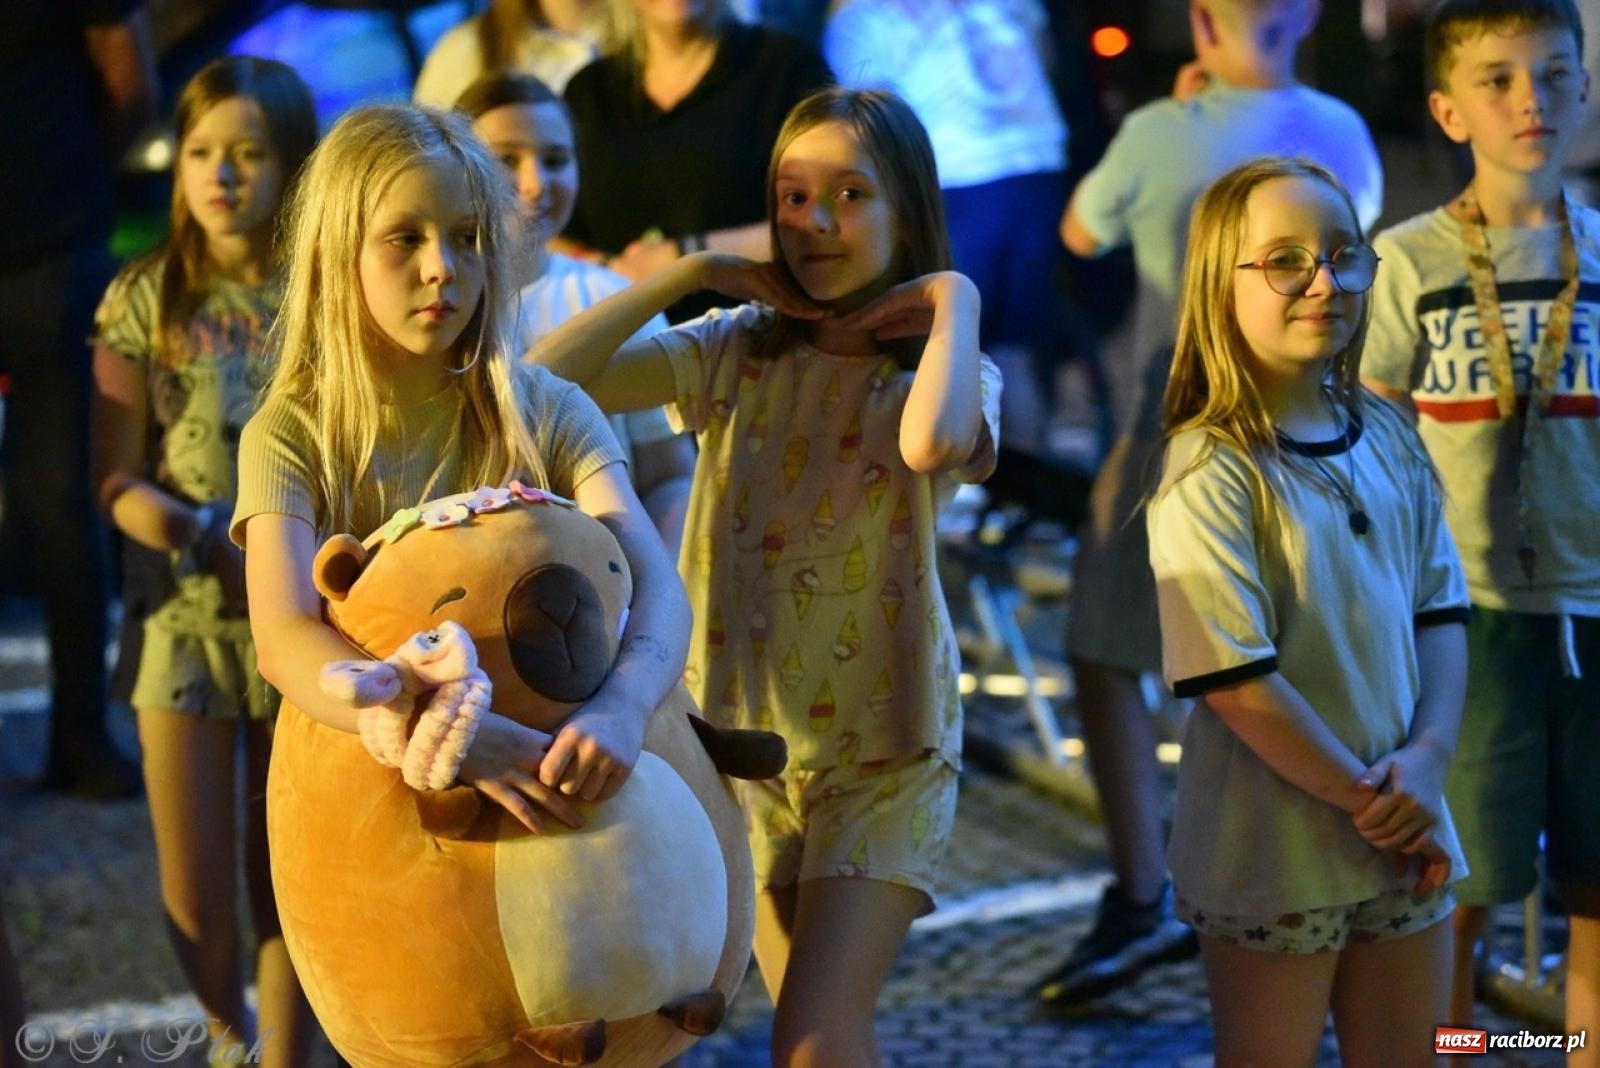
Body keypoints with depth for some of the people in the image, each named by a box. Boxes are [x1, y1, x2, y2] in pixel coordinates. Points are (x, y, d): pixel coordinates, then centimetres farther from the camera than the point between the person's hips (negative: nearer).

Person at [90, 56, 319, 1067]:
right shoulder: (146, 298, -3)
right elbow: (117, 480, -3)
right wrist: (204, 539, -19)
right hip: (182, 617, 1)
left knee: (289, 881, 7)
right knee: (195, 900, 7)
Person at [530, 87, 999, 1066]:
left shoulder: (940, 372, -9)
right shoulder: (734, 353, 0)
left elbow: (933, 442, -36)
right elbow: (547, 376, -13)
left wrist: (954, 298, -22)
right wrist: (691, 272, -11)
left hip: (883, 747, -4)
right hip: (744, 730, 4)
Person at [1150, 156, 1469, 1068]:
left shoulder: (1389, 439, 6)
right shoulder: (1213, 473, -15)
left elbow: (1441, 614, 7)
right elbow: (1233, 679, -19)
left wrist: (1427, 761, -9)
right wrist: (1366, 799, -15)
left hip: (1402, 835, 6)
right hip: (1275, 850, -6)